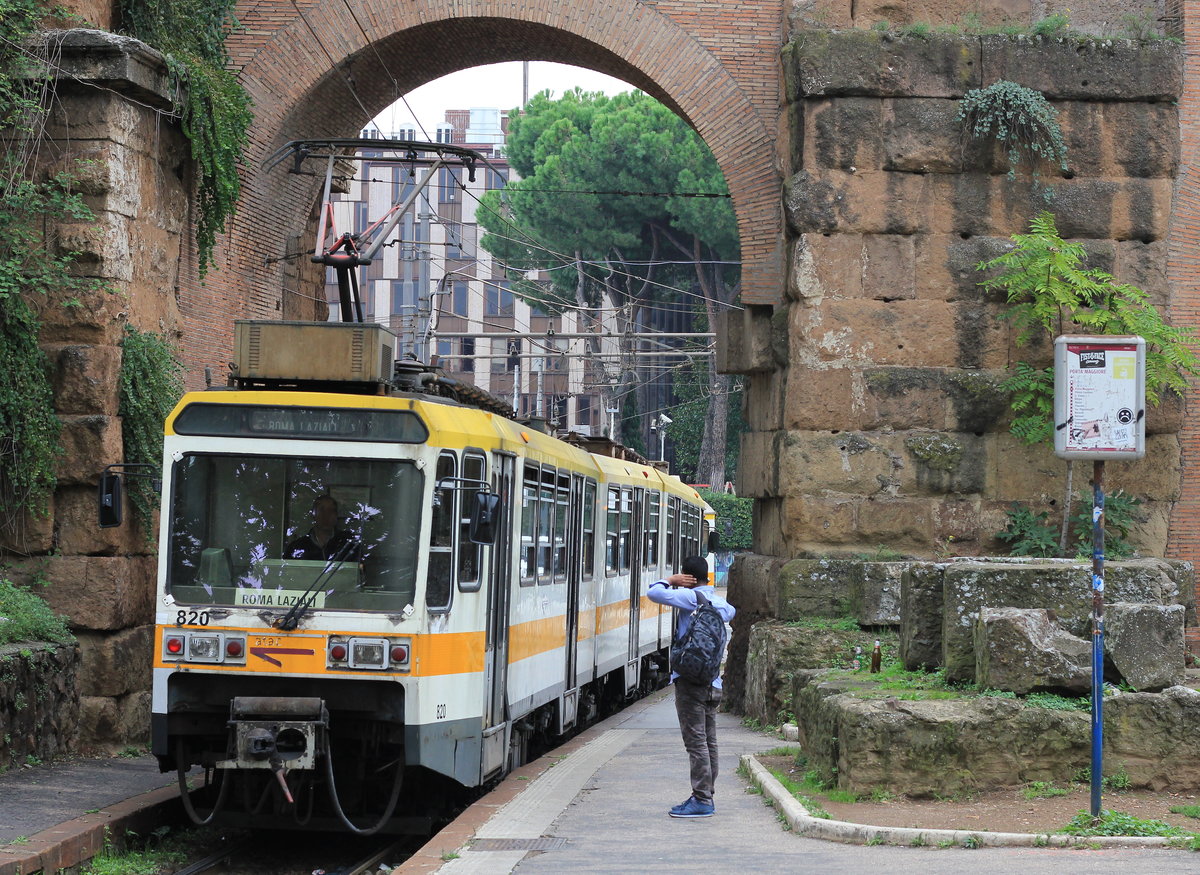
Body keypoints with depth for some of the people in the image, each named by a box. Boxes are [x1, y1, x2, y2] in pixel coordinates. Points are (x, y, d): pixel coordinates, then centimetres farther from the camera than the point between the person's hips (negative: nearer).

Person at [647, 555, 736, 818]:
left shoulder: (692, 597, -9)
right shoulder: (719, 602, 15)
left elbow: (654, 593, -18)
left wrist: (670, 580, 2)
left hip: (691, 680, -8)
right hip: (712, 682, 8)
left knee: (696, 740, -9)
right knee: (708, 741, 11)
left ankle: (701, 800, -11)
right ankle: (706, 797, 15)